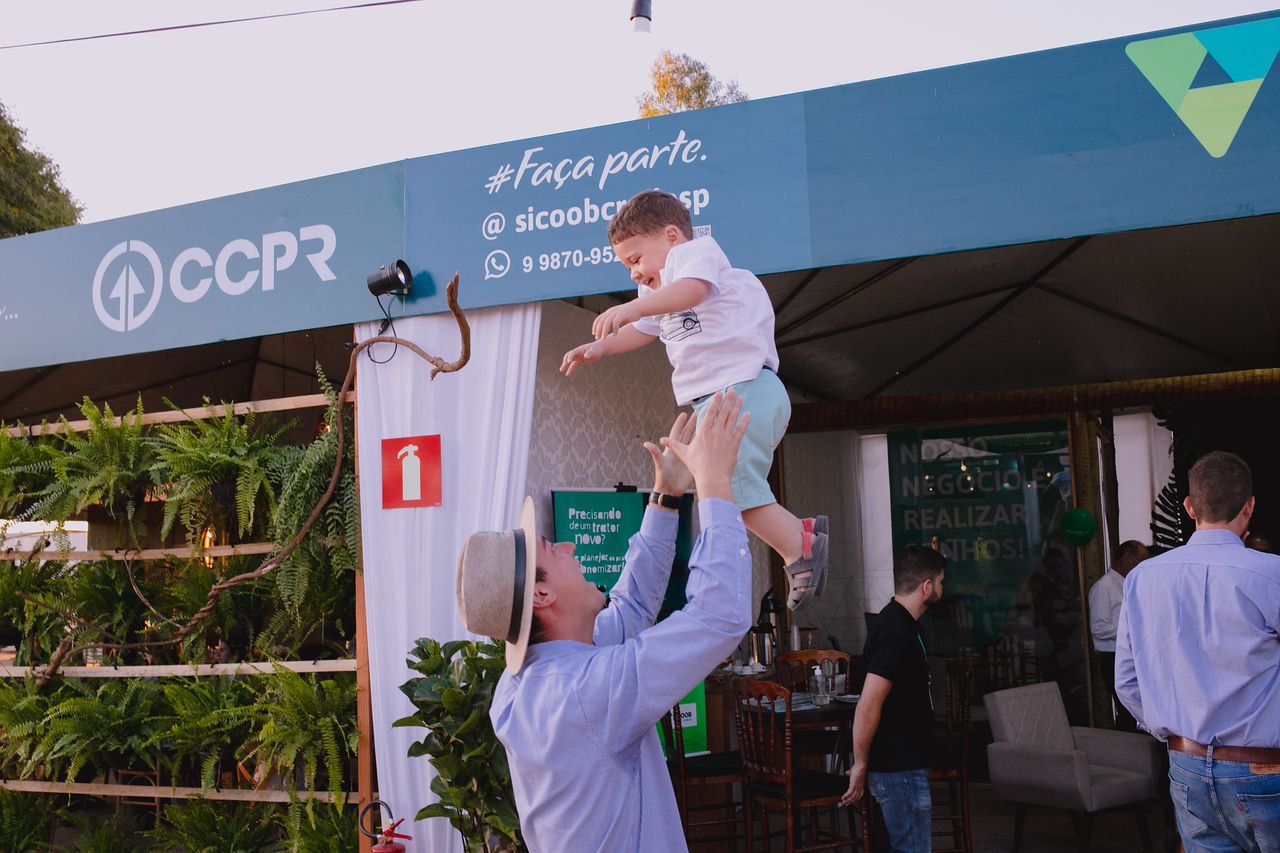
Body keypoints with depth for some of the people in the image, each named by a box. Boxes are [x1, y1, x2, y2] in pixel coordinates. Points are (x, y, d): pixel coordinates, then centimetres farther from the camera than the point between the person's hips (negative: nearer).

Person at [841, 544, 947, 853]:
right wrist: (860, 765, -18)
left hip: (906, 761, 10)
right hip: (899, 769, -10)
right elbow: (868, 706, -26)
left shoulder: (901, 623, 11)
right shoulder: (898, 633, -22)